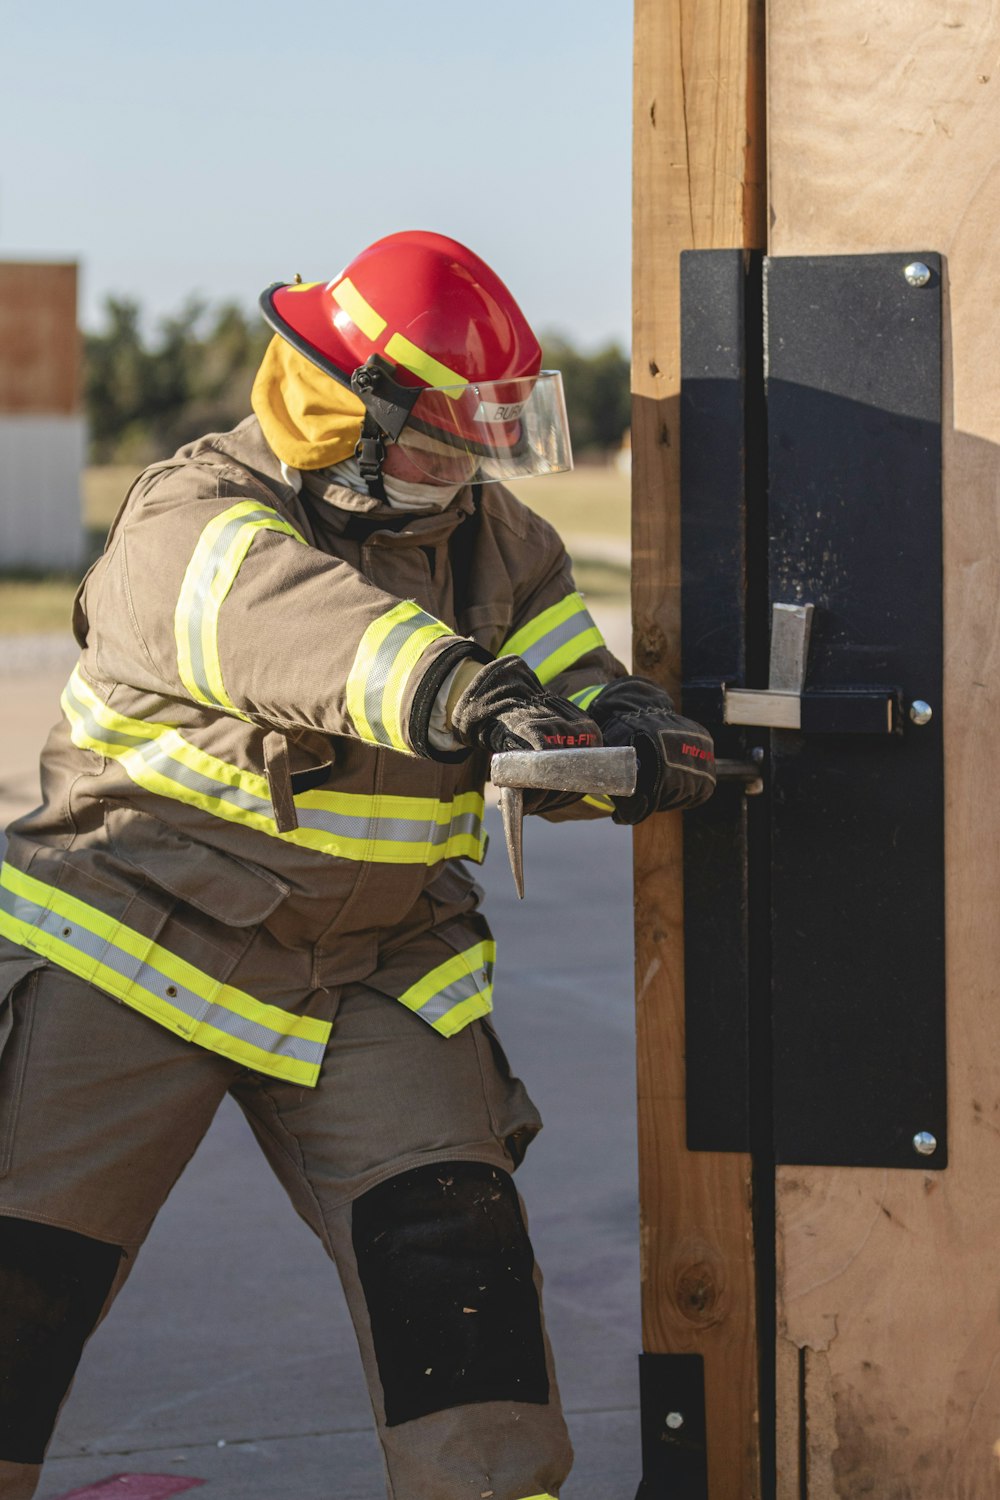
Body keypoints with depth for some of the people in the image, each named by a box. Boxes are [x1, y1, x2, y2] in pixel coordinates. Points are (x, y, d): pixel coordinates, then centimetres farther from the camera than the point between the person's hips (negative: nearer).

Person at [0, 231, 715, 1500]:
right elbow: (291, 624, -38)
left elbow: (570, 673, 0)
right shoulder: (188, 524, -18)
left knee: (447, 1234, -11)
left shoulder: (493, 540, 5)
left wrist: (628, 731, -26)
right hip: (131, 950, -4)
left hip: (372, 984, 4)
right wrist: (465, 699, -56)